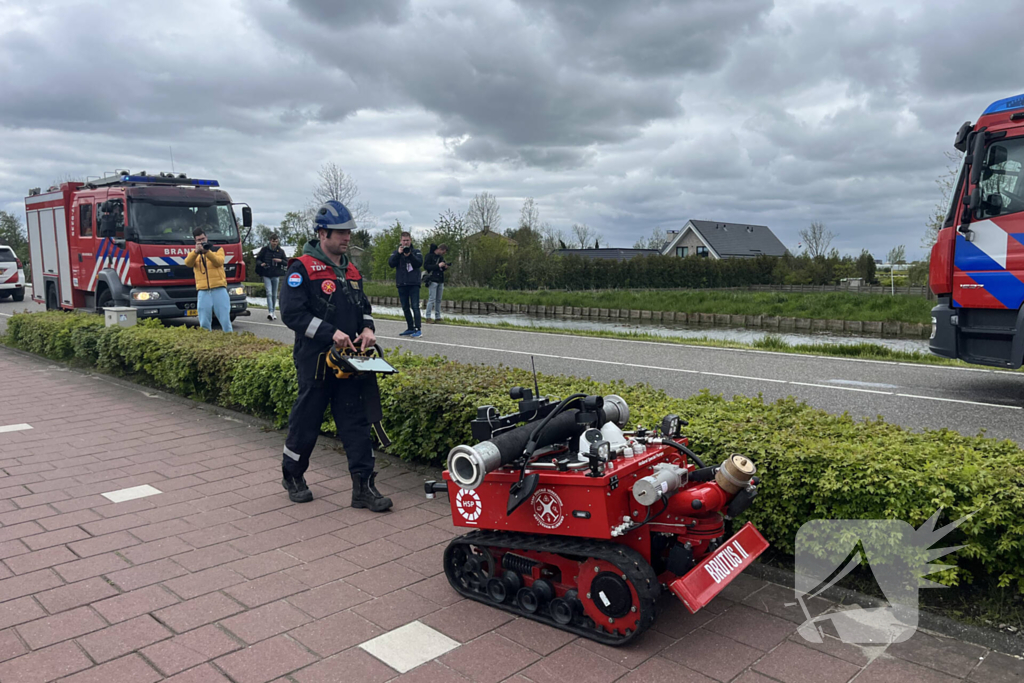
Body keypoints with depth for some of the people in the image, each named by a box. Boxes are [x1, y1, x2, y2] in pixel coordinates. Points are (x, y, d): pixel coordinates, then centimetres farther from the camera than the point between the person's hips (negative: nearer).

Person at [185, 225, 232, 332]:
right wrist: (196, 251, -20)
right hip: (203, 292, 2)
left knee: (225, 319, -5)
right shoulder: (193, 254, 17)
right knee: (204, 323, 0)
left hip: (219, 289, -2)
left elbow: (219, 262, -7)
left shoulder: (217, 249, 13)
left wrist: (207, 252, -20)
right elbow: (188, 263, -5)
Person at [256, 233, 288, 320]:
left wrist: (280, 261, -12)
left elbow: (287, 263, 9)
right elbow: (258, 259, 7)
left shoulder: (280, 251, 5)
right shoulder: (265, 249, 0)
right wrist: (261, 264, -14)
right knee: (269, 293, -14)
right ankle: (270, 312, -22)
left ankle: (273, 312, 21)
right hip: (266, 275, -2)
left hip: (276, 275, 2)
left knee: (274, 294, 9)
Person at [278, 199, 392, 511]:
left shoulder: (351, 271, 14)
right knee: (306, 421, 7)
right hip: (315, 360, -6)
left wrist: (367, 328, 1)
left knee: (357, 421, 3)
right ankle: (292, 476, 30)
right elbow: (291, 312, -16)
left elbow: (364, 306, 23)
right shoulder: (302, 268, -8)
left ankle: (363, 487, 7)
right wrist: (330, 333, -22)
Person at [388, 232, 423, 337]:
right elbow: (391, 263, -3)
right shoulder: (396, 252, 12)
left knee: (415, 306, -11)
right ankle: (410, 328, 17)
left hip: (414, 284, -3)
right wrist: (398, 253, -15)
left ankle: (417, 329, -13)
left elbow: (419, 263, -7)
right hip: (401, 284, 3)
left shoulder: (416, 251, 8)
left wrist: (410, 255, -19)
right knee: (405, 308, 8)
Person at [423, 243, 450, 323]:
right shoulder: (430, 255, -5)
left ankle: (437, 317, 11)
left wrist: (445, 267, 0)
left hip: (440, 281, 7)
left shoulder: (441, 257, 16)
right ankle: (428, 317, -5)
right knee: (432, 299, -9)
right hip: (433, 280, -7)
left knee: (438, 300, 7)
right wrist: (438, 266, -18)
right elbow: (425, 266, -13)